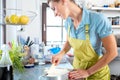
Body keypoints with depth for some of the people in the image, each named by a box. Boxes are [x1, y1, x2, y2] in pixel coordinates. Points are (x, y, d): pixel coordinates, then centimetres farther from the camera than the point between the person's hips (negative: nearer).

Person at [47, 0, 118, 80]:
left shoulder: (98, 19, -26)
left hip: (96, 73, -5)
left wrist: (88, 72, -19)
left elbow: (112, 52, -21)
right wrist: (61, 53, -9)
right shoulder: (68, 22, -9)